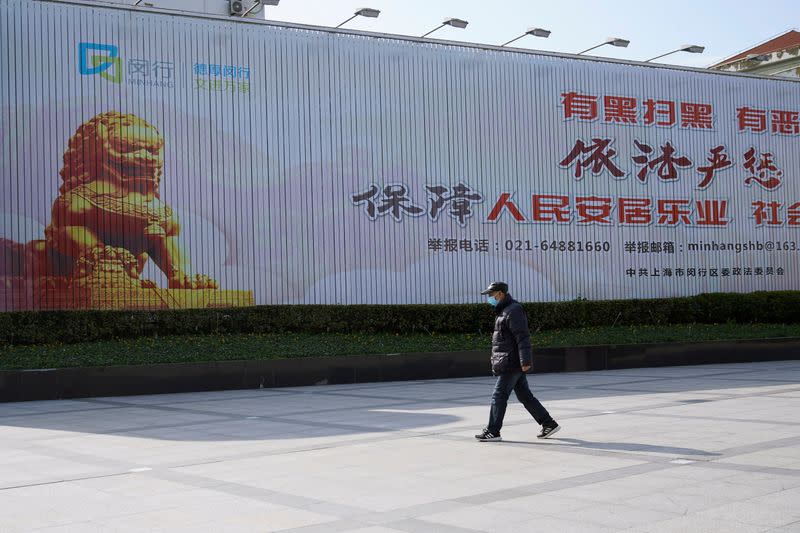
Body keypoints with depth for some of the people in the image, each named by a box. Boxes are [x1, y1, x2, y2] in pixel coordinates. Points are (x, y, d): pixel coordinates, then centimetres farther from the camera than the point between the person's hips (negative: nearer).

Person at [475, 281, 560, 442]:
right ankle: (549, 424, 15)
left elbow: (522, 337, -22)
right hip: (512, 364, 10)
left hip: (511, 364, -10)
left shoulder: (513, 311, -15)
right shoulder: (504, 310, 18)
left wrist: (525, 361, -26)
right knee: (525, 396, 11)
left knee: (499, 396, -5)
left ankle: (493, 431, 1)